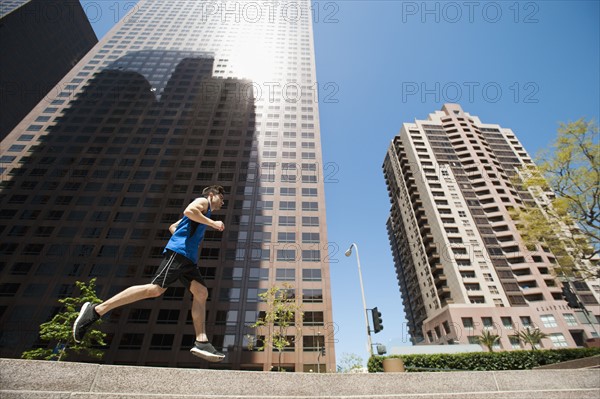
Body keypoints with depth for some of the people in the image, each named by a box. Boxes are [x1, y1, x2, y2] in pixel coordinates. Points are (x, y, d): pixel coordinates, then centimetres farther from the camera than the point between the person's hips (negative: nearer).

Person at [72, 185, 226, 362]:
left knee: (201, 293, -2)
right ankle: (96, 310, -7)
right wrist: (212, 223, -13)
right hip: (178, 252, -10)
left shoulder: (202, 214, 33)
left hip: (188, 257, 10)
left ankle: (201, 342, -7)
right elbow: (188, 210, -18)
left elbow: (173, 226, 39)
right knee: (155, 289, -18)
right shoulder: (203, 201, 7)